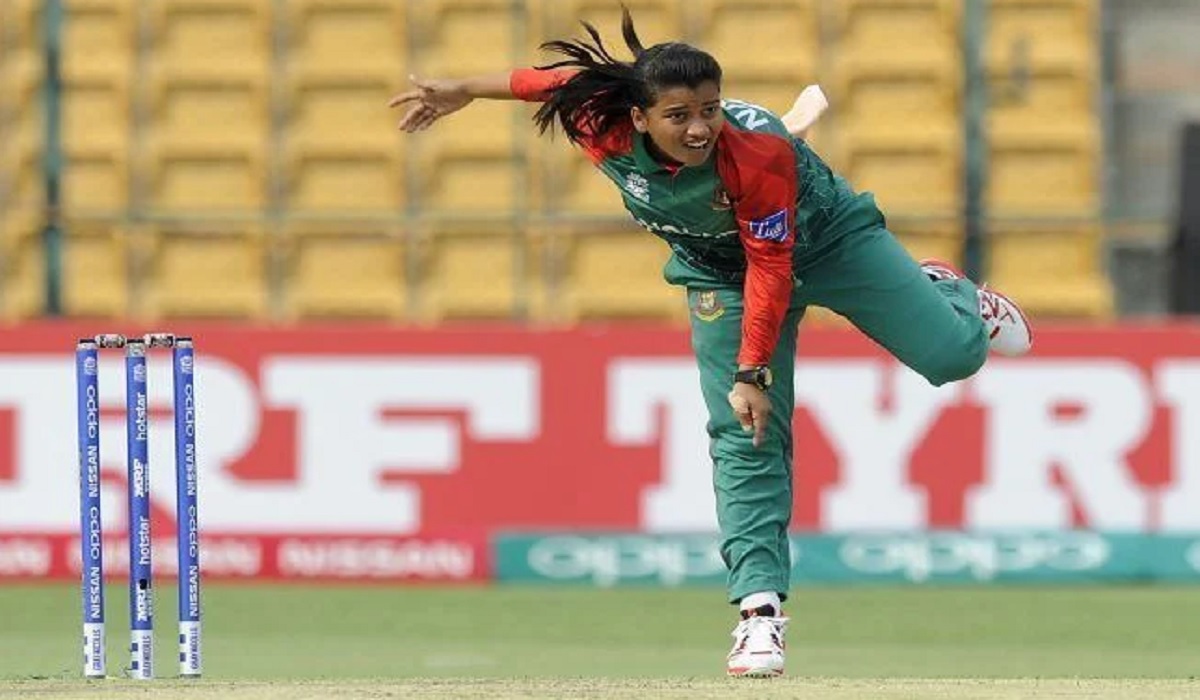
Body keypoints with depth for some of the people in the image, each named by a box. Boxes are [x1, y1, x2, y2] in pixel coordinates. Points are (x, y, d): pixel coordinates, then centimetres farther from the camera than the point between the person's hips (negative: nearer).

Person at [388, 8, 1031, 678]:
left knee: (953, 353, -7)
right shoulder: (603, 126, -29)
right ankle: (760, 608, -8)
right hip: (718, 268, 3)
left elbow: (770, 270, -33)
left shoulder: (758, 153, -40)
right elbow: (554, 80, -8)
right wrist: (464, 91, 2)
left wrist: (752, 373, -31)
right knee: (744, 440, -8)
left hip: (830, 239, -3)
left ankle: (948, 295, 31)